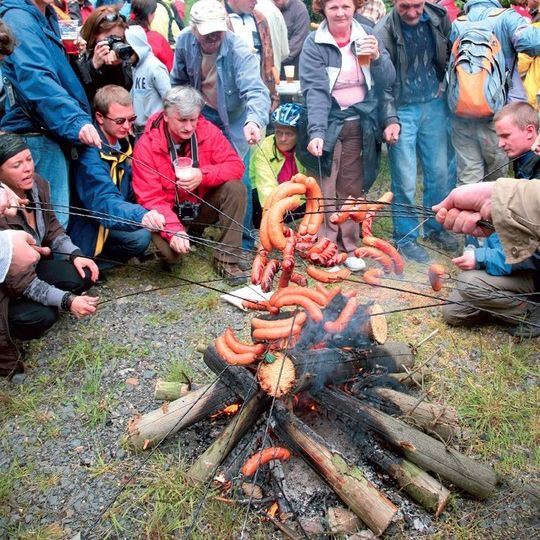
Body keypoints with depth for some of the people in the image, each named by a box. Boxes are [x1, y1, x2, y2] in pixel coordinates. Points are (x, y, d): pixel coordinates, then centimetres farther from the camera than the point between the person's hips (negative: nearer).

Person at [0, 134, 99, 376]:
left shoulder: (37, 185, -12)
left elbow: (51, 227, 6)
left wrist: (75, 255, -10)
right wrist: (67, 301, -36)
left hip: (31, 265, 7)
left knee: (83, 275, -13)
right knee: (40, 316, -29)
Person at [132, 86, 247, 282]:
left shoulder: (207, 130, -12)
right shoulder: (146, 145, -19)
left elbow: (235, 165, -13)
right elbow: (151, 198, -21)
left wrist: (203, 175, -33)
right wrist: (174, 230, -37)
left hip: (203, 206, 3)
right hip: (169, 212, -3)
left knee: (235, 188, -24)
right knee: (170, 250, -32)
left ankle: (226, 259, -14)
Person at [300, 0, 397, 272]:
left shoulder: (367, 35, 2)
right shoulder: (314, 44, -7)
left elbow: (388, 81, -1)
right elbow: (315, 90, -18)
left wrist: (377, 58, -21)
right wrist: (316, 132, -30)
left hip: (360, 125, 3)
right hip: (330, 124, -3)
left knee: (353, 188, 10)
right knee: (327, 189, -2)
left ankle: (349, 247, 22)